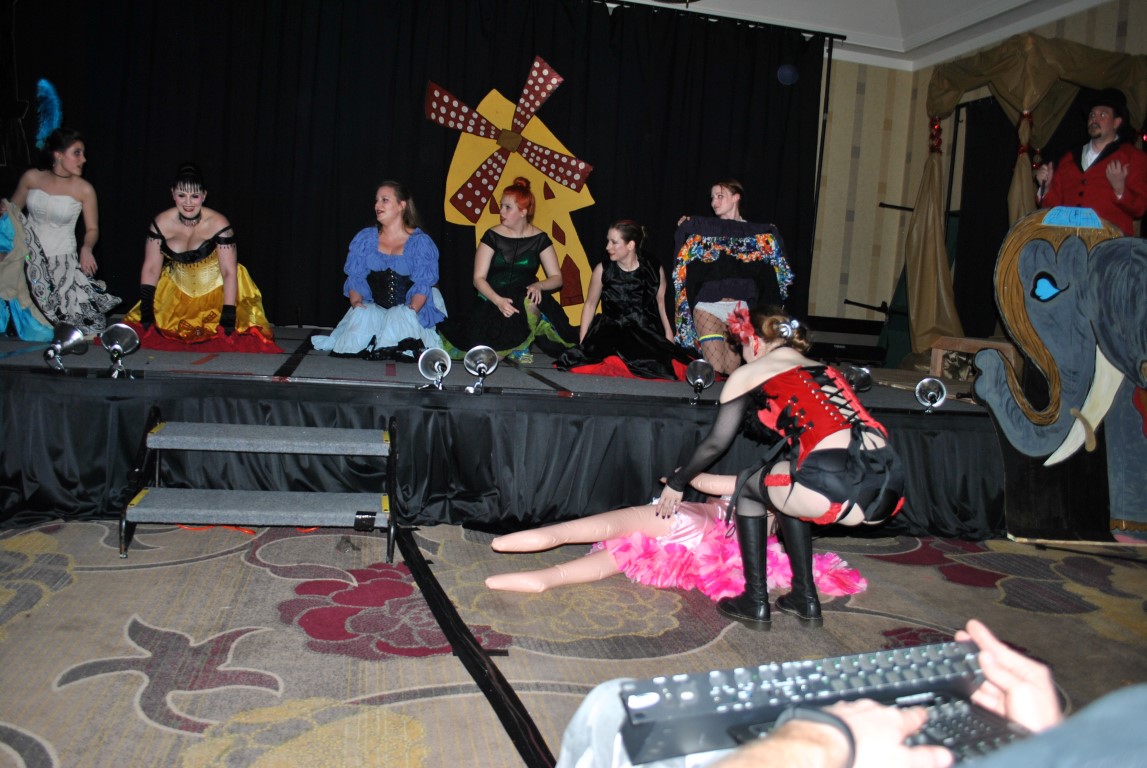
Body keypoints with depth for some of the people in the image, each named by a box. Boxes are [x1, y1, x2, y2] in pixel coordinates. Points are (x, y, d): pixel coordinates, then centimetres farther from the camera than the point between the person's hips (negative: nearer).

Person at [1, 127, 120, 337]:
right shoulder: (31, 178, 0)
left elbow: (92, 229, 2)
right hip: (29, 258, 2)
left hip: (64, 262, -2)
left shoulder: (84, 190, -6)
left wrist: (86, 248, -18)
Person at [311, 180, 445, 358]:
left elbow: (423, 285, -6)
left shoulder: (420, 242, 2)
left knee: (401, 318, -35)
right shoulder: (365, 239, 12)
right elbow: (355, 278, 7)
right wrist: (356, 302, -14)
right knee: (361, 314, -31)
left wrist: (411, 310, -24)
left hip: (406, 312, -2)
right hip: (372, 310, 2)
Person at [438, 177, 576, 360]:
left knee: (530, 303, -38)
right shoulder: (493, 236, -2)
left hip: (524, 299, 1)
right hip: (493, 300, -1)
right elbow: (478, 278, -5)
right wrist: (498, 300, -23)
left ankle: (523, 343, -7)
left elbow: (556, 278, 1)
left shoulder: (539, 238, 1)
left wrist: (538, 285, -21)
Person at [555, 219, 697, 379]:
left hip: (647, 335, 1)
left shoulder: (655, 270, 1)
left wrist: (669, 335, 7)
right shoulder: (602, 270, 0)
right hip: (610, 333, -1)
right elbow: (590, 304, 7)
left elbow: (661, 303, 11)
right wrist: (583, 340, 3)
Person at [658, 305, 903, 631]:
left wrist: (677, 483, 33)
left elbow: (716, 444, 17)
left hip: (838, 485, -7)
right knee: (785, 484, 32)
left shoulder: (748, 374, 13)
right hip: (889, 482, 7)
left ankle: (755, 603, 21)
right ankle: (805, 598, 34)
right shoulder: (824, 369, 30)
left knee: (749, 486, 21)